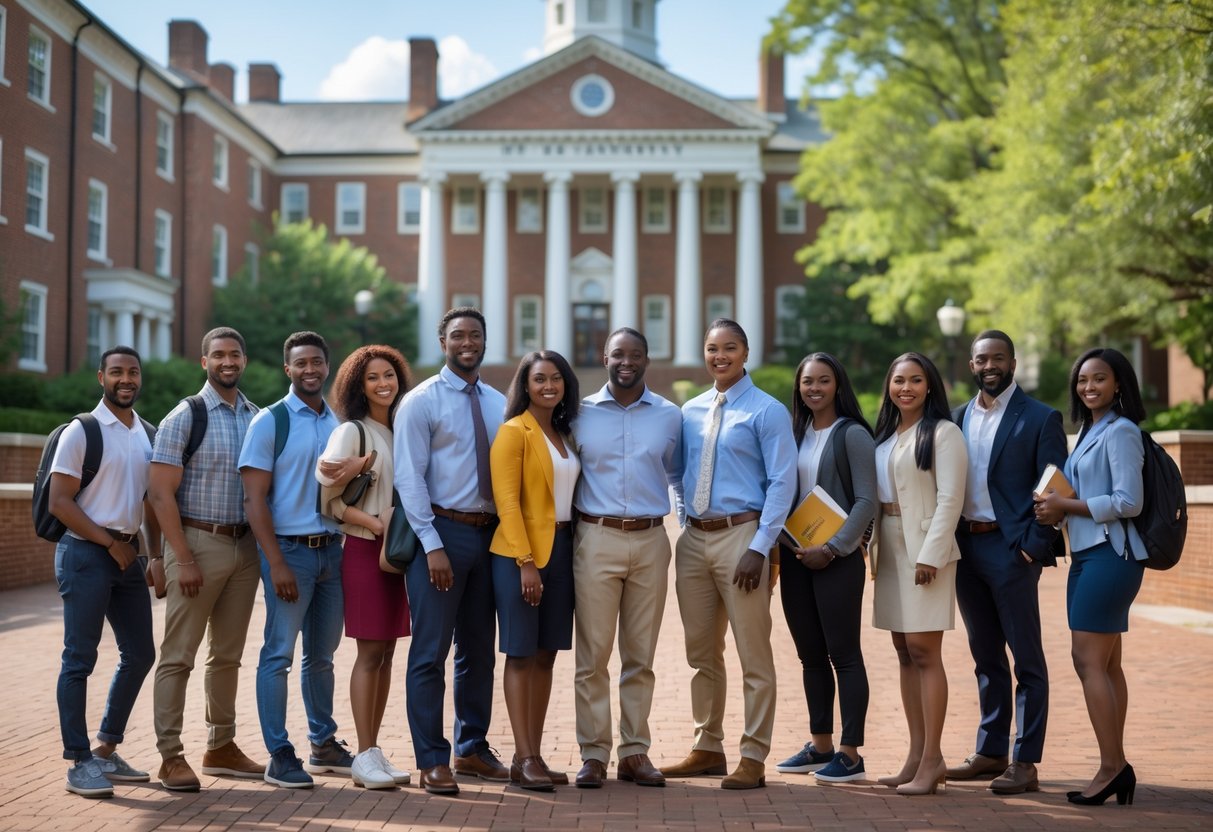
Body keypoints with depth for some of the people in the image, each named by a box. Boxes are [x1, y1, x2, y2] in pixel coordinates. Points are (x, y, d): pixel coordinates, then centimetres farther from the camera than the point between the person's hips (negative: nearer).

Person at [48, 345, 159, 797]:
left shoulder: (148, 435, 12)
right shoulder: (81, 431, -7)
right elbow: (59, 502, -11)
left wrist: (156, 556, 9)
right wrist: (111, 543, -13)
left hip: (127, 553, 7)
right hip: (85, 552, -7)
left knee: (139, 653, 10)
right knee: (80, 658, -3)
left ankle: (107, 751, 23)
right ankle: (79, 762, 3)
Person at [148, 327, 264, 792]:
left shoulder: (257, 418, 9)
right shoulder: (185, 417, -6)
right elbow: (160, 493, -10)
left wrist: (265, 545, 7)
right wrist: (184, 559, -15)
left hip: (244, 545, 5)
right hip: (198, 542, -5)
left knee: (228, 654, 13)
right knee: (178, 655, -2)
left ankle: (221, 748, 22)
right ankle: (171, 757, 3)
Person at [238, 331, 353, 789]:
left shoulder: (338, 422, 10)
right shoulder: (270, 422, -5)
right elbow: (254, 498, -10)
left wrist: (347, 545, 4)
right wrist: (277, 563, -16)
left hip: (331, 548, 5)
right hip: (289, 547, -5)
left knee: (322, 654, 14)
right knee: (280, 653, -4)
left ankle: (324, 745, 24)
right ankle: (279, 757, 2)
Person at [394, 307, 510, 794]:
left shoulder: (499, 404, 12)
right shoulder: (421, 402, -5)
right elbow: (409, 478, -10)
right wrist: (433, 545, -16)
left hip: (490, 532, 6)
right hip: (443, 530, -6)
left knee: (478, 649, 13)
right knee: (431, 651, -3)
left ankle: (472, 749, 25)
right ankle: (432, 761, 4)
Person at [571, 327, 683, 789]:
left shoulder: (669, 416, 7)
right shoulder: (581, 413, 4)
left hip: (650, 541, 2)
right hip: (596, 539, -1)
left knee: (640, 656, 8)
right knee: (593, 655, -1)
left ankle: (635, 752, 15)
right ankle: (593, 754, 7)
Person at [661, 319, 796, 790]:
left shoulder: (767, 412, -5)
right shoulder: (690, 412, 12)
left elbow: (782, 482, -9)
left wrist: (759, 548, -15)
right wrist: (688, 521, 8)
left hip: (740, 535, -6)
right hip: (694, 538, 6)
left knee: (754, 655, -1)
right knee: (701, 653, 13)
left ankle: (753, 759, 7)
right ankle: (707, 749, 25)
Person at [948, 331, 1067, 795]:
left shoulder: (1040, 419, -5)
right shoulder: (958, 418, 12)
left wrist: (1034, 547, -14)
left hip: (1011, 548, -6)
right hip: (966, 546, 6)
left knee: (1026, 659, 0)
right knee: (985, 656, 14)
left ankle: (1025, 763, 4)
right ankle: (990, 752, 23)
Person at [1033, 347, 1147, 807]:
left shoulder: (1121, 431, -9)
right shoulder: (1087, 431, 17)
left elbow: (1129, 501, -17)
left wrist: (1067, 506, -14)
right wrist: (1059, 511, 1)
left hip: (1110, 555, -9)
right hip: (1087, 554, 9)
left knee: (1087, 659, -11)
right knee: (1105, 664, 9)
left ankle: (1112, 765, -7)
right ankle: (1116, 767, 14)